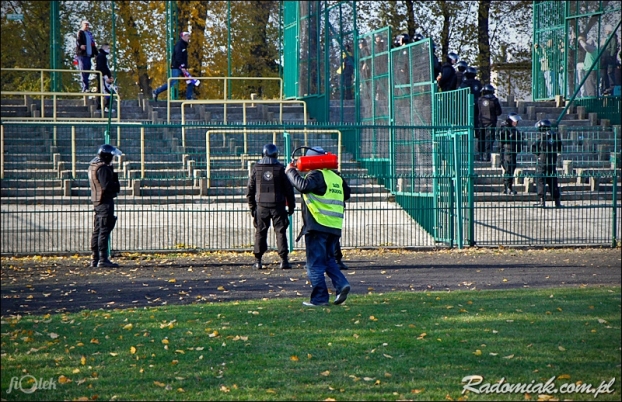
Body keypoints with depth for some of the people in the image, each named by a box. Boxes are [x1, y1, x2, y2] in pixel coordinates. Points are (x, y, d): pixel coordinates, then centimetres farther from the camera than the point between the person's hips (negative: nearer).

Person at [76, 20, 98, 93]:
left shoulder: (90, 34, 23)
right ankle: (85, 88, -16)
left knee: (87, 73, 6)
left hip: (88, 55, 7)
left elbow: (93, 44, 26)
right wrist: (80, 46, -35)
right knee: (84, 72, -11)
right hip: (82, 55, -7)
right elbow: (78, 41, -13)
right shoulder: (80, 32, 1)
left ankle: (85, 88, 10)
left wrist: (96, 53, 18)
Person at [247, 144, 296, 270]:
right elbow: (288, 189, 0)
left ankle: (258, 261, 5)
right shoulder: (280, 168, -2)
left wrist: (252, 206, 11)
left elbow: (250, 189, 4)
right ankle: (284, 260, -4)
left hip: (261, 206, 1)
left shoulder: (256, 168, 2)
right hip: (278, 206, -1)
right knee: (280, 232, 1)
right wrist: (291, 206, 8)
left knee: (260, 232, 7)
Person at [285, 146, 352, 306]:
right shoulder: (336, 177, 16)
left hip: (317, 226, -8)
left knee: (315, 264, -1)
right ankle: (341, 284, -3)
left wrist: (291, 171, -13)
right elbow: (346, 194, 27)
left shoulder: (316, 175, -8)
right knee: (329, 260, 19)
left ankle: (319, 297, -3)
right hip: (334, 227, 8)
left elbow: (303, 186, -26)